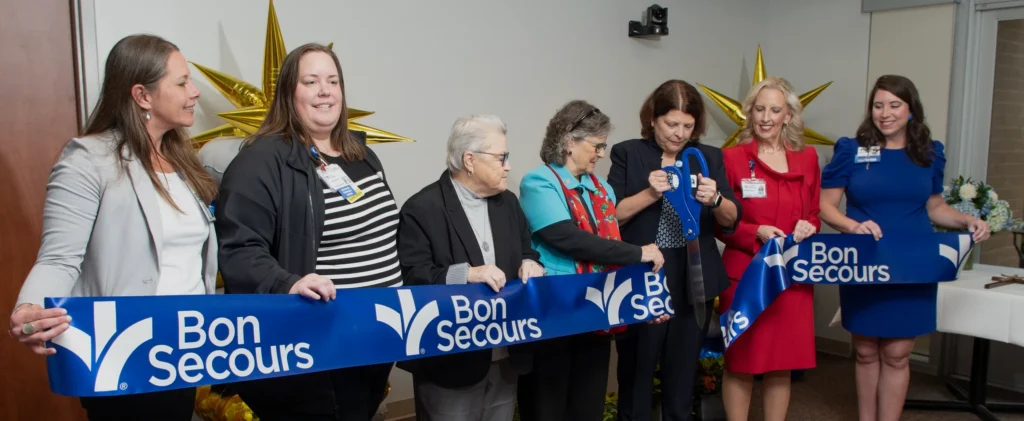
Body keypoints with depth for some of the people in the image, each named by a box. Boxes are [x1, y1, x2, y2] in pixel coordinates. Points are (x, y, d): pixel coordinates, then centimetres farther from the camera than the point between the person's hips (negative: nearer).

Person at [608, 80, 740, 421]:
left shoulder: (709, 157, 7)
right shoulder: (627, 153, 0)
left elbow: (731, 220, 4)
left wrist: (715, 199, -16)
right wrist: (649, 194, -19)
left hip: (695, 280, 3)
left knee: (683, 372, 13)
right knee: (636, 371, 6)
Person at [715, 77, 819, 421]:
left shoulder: (807, 159, 8)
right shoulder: (732, 158, -5)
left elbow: (814, 215, 15)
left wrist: (808, 227, -6)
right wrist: (756, 233, -17)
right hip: (744, 274, -4)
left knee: (783, 363, 11)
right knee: (740, 363, 4)